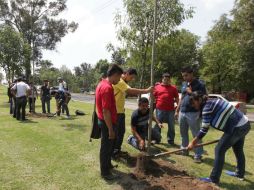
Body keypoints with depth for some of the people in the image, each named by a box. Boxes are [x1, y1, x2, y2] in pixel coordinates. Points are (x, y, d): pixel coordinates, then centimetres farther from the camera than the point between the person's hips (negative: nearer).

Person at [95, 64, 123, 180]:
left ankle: (107, 164, 42)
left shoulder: (102, 83, 7)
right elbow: (106, 111, -27)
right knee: (106, 147, 5)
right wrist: (111, 129, -22)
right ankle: (105, 172, 22)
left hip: (104, 120, 10)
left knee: (110, 145, 24)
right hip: (107, 122, -10)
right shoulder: (107, 88, -25)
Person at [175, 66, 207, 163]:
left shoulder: (199, 84, -8)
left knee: (196, 134, -1)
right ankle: (184, 150, 31)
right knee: (183, 133, 16)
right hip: (182, 112, 7)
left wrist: (191, 92, -18)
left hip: (193, 113, -7)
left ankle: (198, 155, 6)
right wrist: (177, 110, 18)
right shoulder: (184, 84, 14)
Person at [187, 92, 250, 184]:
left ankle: (214, 179, 7)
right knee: (238, 150, 26)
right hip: (244, 124, 10)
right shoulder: (212, 102, 12)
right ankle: (240, 173, 46)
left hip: (236, 127, -10)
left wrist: (193, 142, -8)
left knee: (219, 150, -2)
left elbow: (204, 129, -15)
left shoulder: (207, 107, -15)